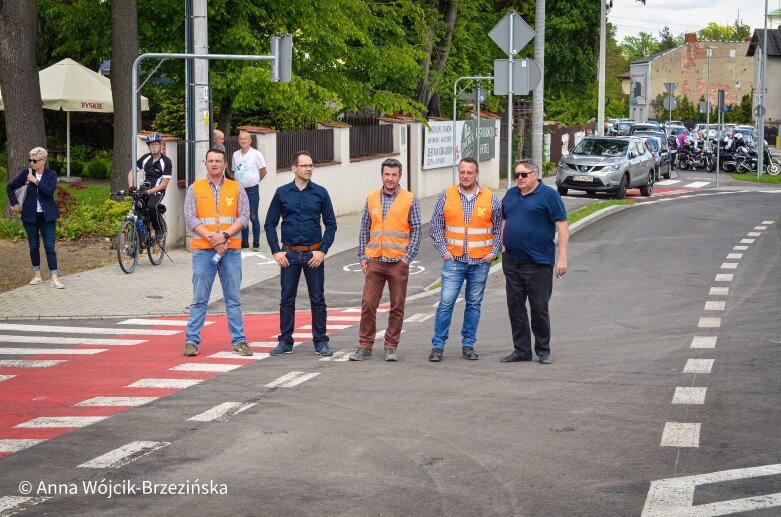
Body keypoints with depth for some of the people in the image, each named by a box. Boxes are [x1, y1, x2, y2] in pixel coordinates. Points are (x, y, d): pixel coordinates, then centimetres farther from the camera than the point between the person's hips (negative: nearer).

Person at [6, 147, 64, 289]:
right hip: (30, 216, 2)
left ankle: (54, 278, -8)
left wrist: (36, 181, -22)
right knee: (34, 246, 8)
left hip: (47, 216, -2)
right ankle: (37, 275, 20)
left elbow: (50, 191, -20)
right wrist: (15, 203, 2)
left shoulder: (51, 175, -4)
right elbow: (10, 187, 9)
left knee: (50, 247, -6)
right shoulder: (26, 173, -1)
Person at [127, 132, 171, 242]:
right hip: (144, 190, 5)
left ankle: (159, 230, -10)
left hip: (157, 191, -5)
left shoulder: (166, 162, -8)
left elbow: (164, 184, -12)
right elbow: (131, 173, 9)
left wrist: (149, 191, -24)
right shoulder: (145, 158, 5)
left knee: (151, 207, -32)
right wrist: (131, 186, -10)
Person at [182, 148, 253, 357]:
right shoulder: (195, 189, 6)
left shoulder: (236, 189, 8)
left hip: (231, 250, 1)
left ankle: (239, 341, 9)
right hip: (203, 250, -1)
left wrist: (224, 235, -14)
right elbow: (190, 219, -3)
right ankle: (192, 341, 5)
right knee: (199, 299, 1)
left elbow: (244, 217, 0)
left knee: (233, 298, 5)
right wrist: (211, 239, -13)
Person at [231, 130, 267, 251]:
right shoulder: (235, 155, 10)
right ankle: (244, 242, 18)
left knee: (253, 217, -3)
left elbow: (263, 172, -1)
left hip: (252, 190, -5)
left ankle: (256, 243, 1)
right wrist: (239, 182, 6)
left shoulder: (256, 154, -5)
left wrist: (253, 181, 5)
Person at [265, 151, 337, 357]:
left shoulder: (320, 193, 2)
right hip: (289, 254, 0)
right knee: (287, 299, 4)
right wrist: (276, 251, -2)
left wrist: (322, 251, -5)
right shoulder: (282, 193, 2)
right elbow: (270, 224, 7)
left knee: (318, 299, 3)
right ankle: (285, 341, 13)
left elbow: (331, 224, 5)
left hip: (313, 253, 0)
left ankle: (321, 342, 11)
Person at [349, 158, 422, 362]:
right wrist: (363, 256, 6)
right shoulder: (372, 199, 8)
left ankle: (391, 347, 13)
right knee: (368, 304, -1)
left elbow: (416, 230, 0)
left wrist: (408, 257, -8)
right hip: (374, 261, 2)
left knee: (397, 307, 4)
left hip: (398, 261, -2)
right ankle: (365, 347, 6)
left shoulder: (410, 200, -1)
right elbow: (365, 229, 13)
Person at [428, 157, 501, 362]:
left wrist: (493, 252, -1)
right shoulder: (446, 196, 3)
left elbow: (499, 227, 9)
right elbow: (435, 227, 6)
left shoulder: (490, 198, 3)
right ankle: (437, 346, -2)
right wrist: (444, 250, -3)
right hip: (454, 260, -1)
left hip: (480, 261, 1)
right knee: (446, 302, -7)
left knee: (474, 304, 8)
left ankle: (468, 345, 17)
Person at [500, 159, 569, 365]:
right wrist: (502, 245, 13)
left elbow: (562, 226, -10)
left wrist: (562, 258, -16)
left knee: (539, 309, 1)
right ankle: (521, 350, 17)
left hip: (538, 263, -6)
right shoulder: (511, 195, 12)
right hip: (511, 261, 6)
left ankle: (543, 351, 13)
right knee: (515, 307, 8)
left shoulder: (549, 195, -6)